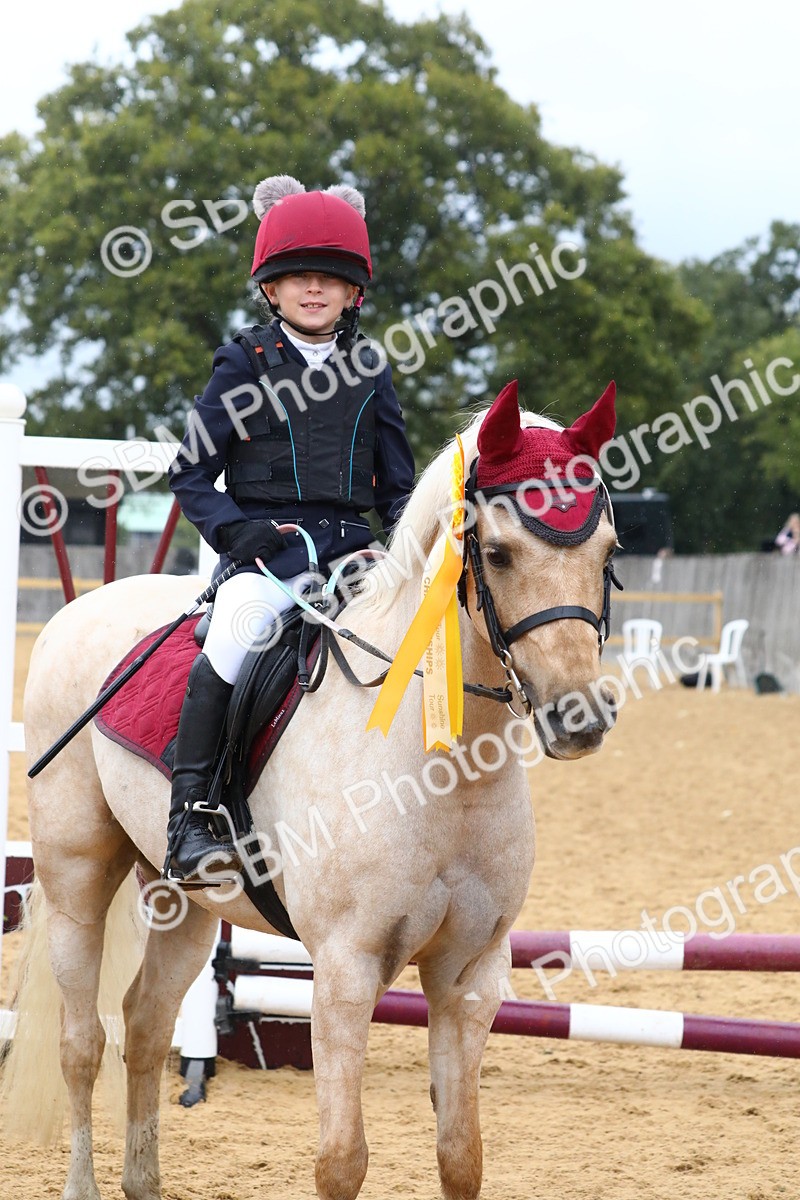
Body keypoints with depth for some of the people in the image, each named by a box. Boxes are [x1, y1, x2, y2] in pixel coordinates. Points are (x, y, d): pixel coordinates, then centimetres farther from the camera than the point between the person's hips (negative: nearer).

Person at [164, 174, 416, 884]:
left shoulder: (369, 371, 15)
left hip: (349, 546, 3)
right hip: (265, 546, -3)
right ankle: (189, 819, -31)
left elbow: (398, 482, 19)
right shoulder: (246, 365, 7)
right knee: (239, 632, -33)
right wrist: (233, 529, -11)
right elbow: (191, 472, 6)